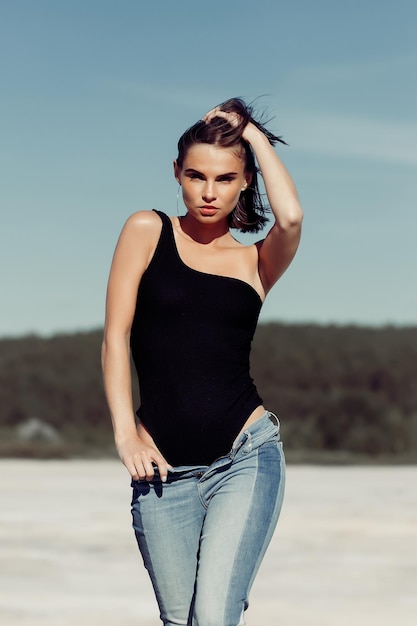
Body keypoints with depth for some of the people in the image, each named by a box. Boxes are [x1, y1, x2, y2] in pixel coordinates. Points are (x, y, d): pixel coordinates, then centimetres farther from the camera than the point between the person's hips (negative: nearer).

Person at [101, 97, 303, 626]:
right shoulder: (148, 231, 8)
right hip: (163, 470, 0)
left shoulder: (254, 260, 10)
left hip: (245, 458, 0)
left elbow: (290, 217, -13)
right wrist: (125, 431, -8)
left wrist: (255, 135, 1)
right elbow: (115, 336, 2)